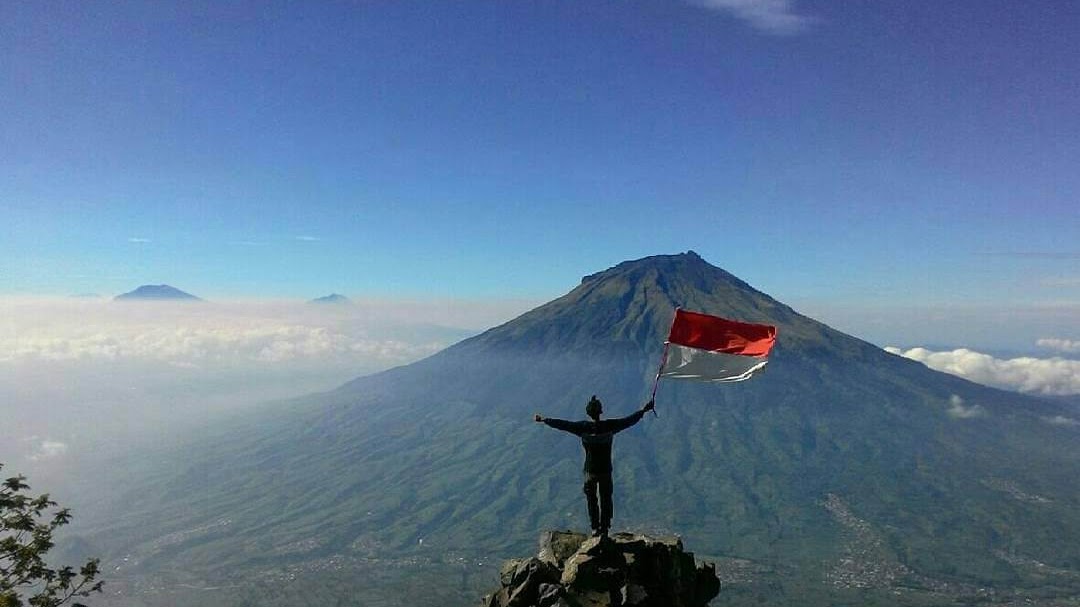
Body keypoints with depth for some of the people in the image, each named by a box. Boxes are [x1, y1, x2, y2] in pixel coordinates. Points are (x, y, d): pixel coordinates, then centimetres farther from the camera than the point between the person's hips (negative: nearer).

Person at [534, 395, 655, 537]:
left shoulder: (583, 427, -15)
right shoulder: (610, 426, -12)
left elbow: (563, 424, -10)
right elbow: (629, 420, -4)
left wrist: (544, 419, 0)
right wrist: (644, 410, 7)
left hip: (590, 471, -1)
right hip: (606, 470, 1)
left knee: (591, 500, 14)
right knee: (605, 499, 14)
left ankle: (595, 528, 18)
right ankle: (605, 528, 20)